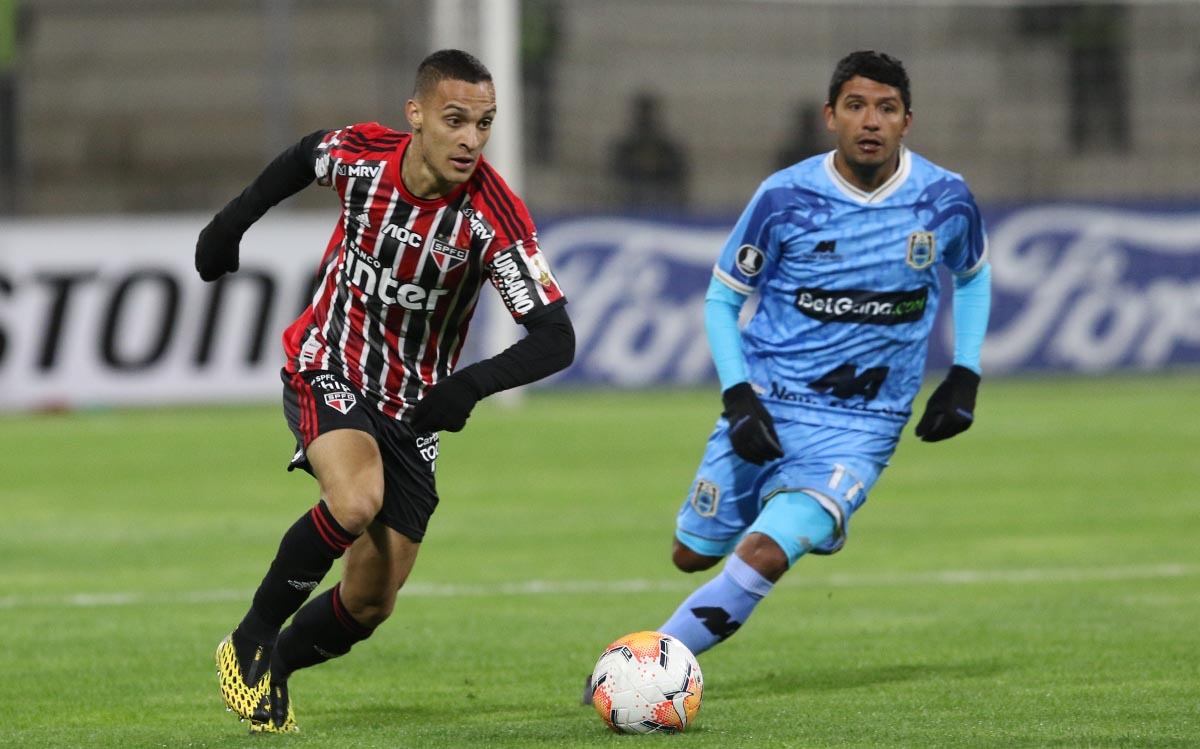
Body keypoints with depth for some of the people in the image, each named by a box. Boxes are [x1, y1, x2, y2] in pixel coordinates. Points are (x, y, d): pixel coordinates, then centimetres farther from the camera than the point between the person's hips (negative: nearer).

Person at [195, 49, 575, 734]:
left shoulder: (496, 217, -24)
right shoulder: (357, 153, -17)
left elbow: (555, 339, -27)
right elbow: (304, 158, 9)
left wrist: (474, 384, -43)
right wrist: (233, 223, 12)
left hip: (413, 407, 1)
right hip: (326, 370, -1)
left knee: (372, 605, 2)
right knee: (356, 502, -32)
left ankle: (273, 670, 32)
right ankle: (252, 642, -11)